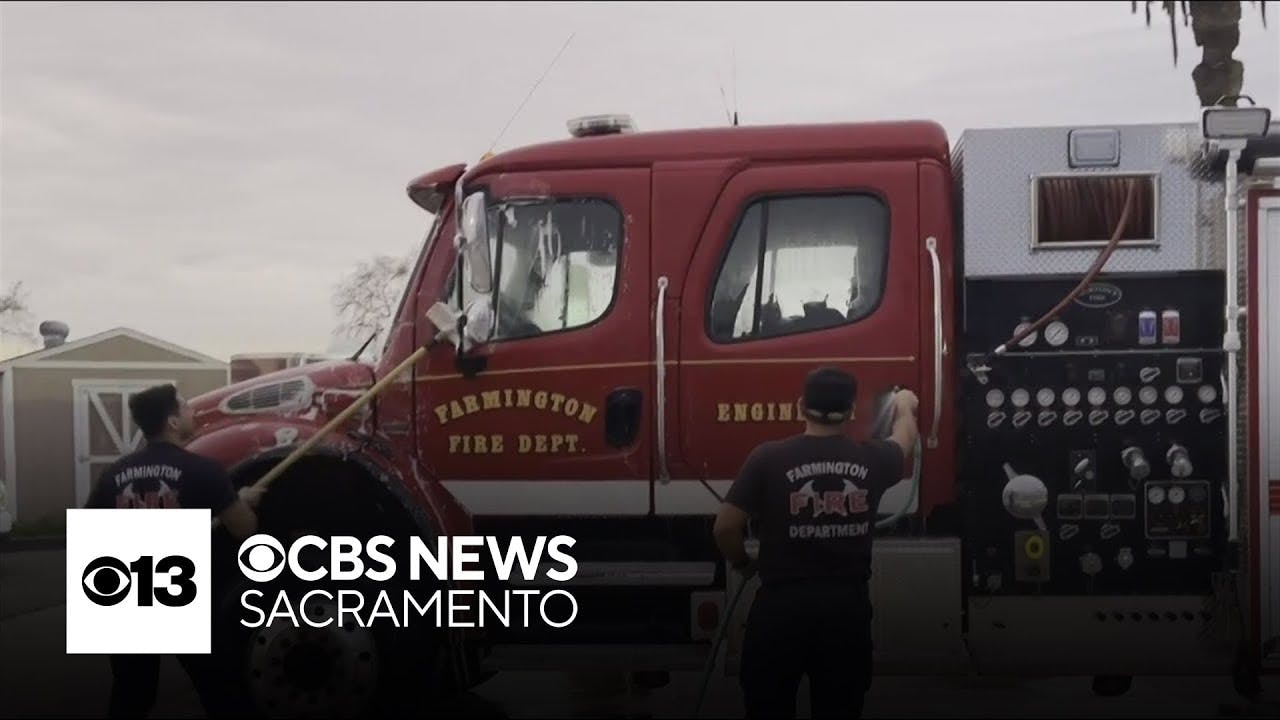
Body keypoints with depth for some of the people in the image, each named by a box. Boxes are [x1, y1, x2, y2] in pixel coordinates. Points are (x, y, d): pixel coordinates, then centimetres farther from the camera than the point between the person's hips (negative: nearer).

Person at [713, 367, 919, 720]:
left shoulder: (768, 458, -9)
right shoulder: (871, 459, 0)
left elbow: (726, 526, -7)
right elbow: (905, 438, 23)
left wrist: (744, 563, 14)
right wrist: (905, 407, 46)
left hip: (781, 606, -2)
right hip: (848, 607, 2)